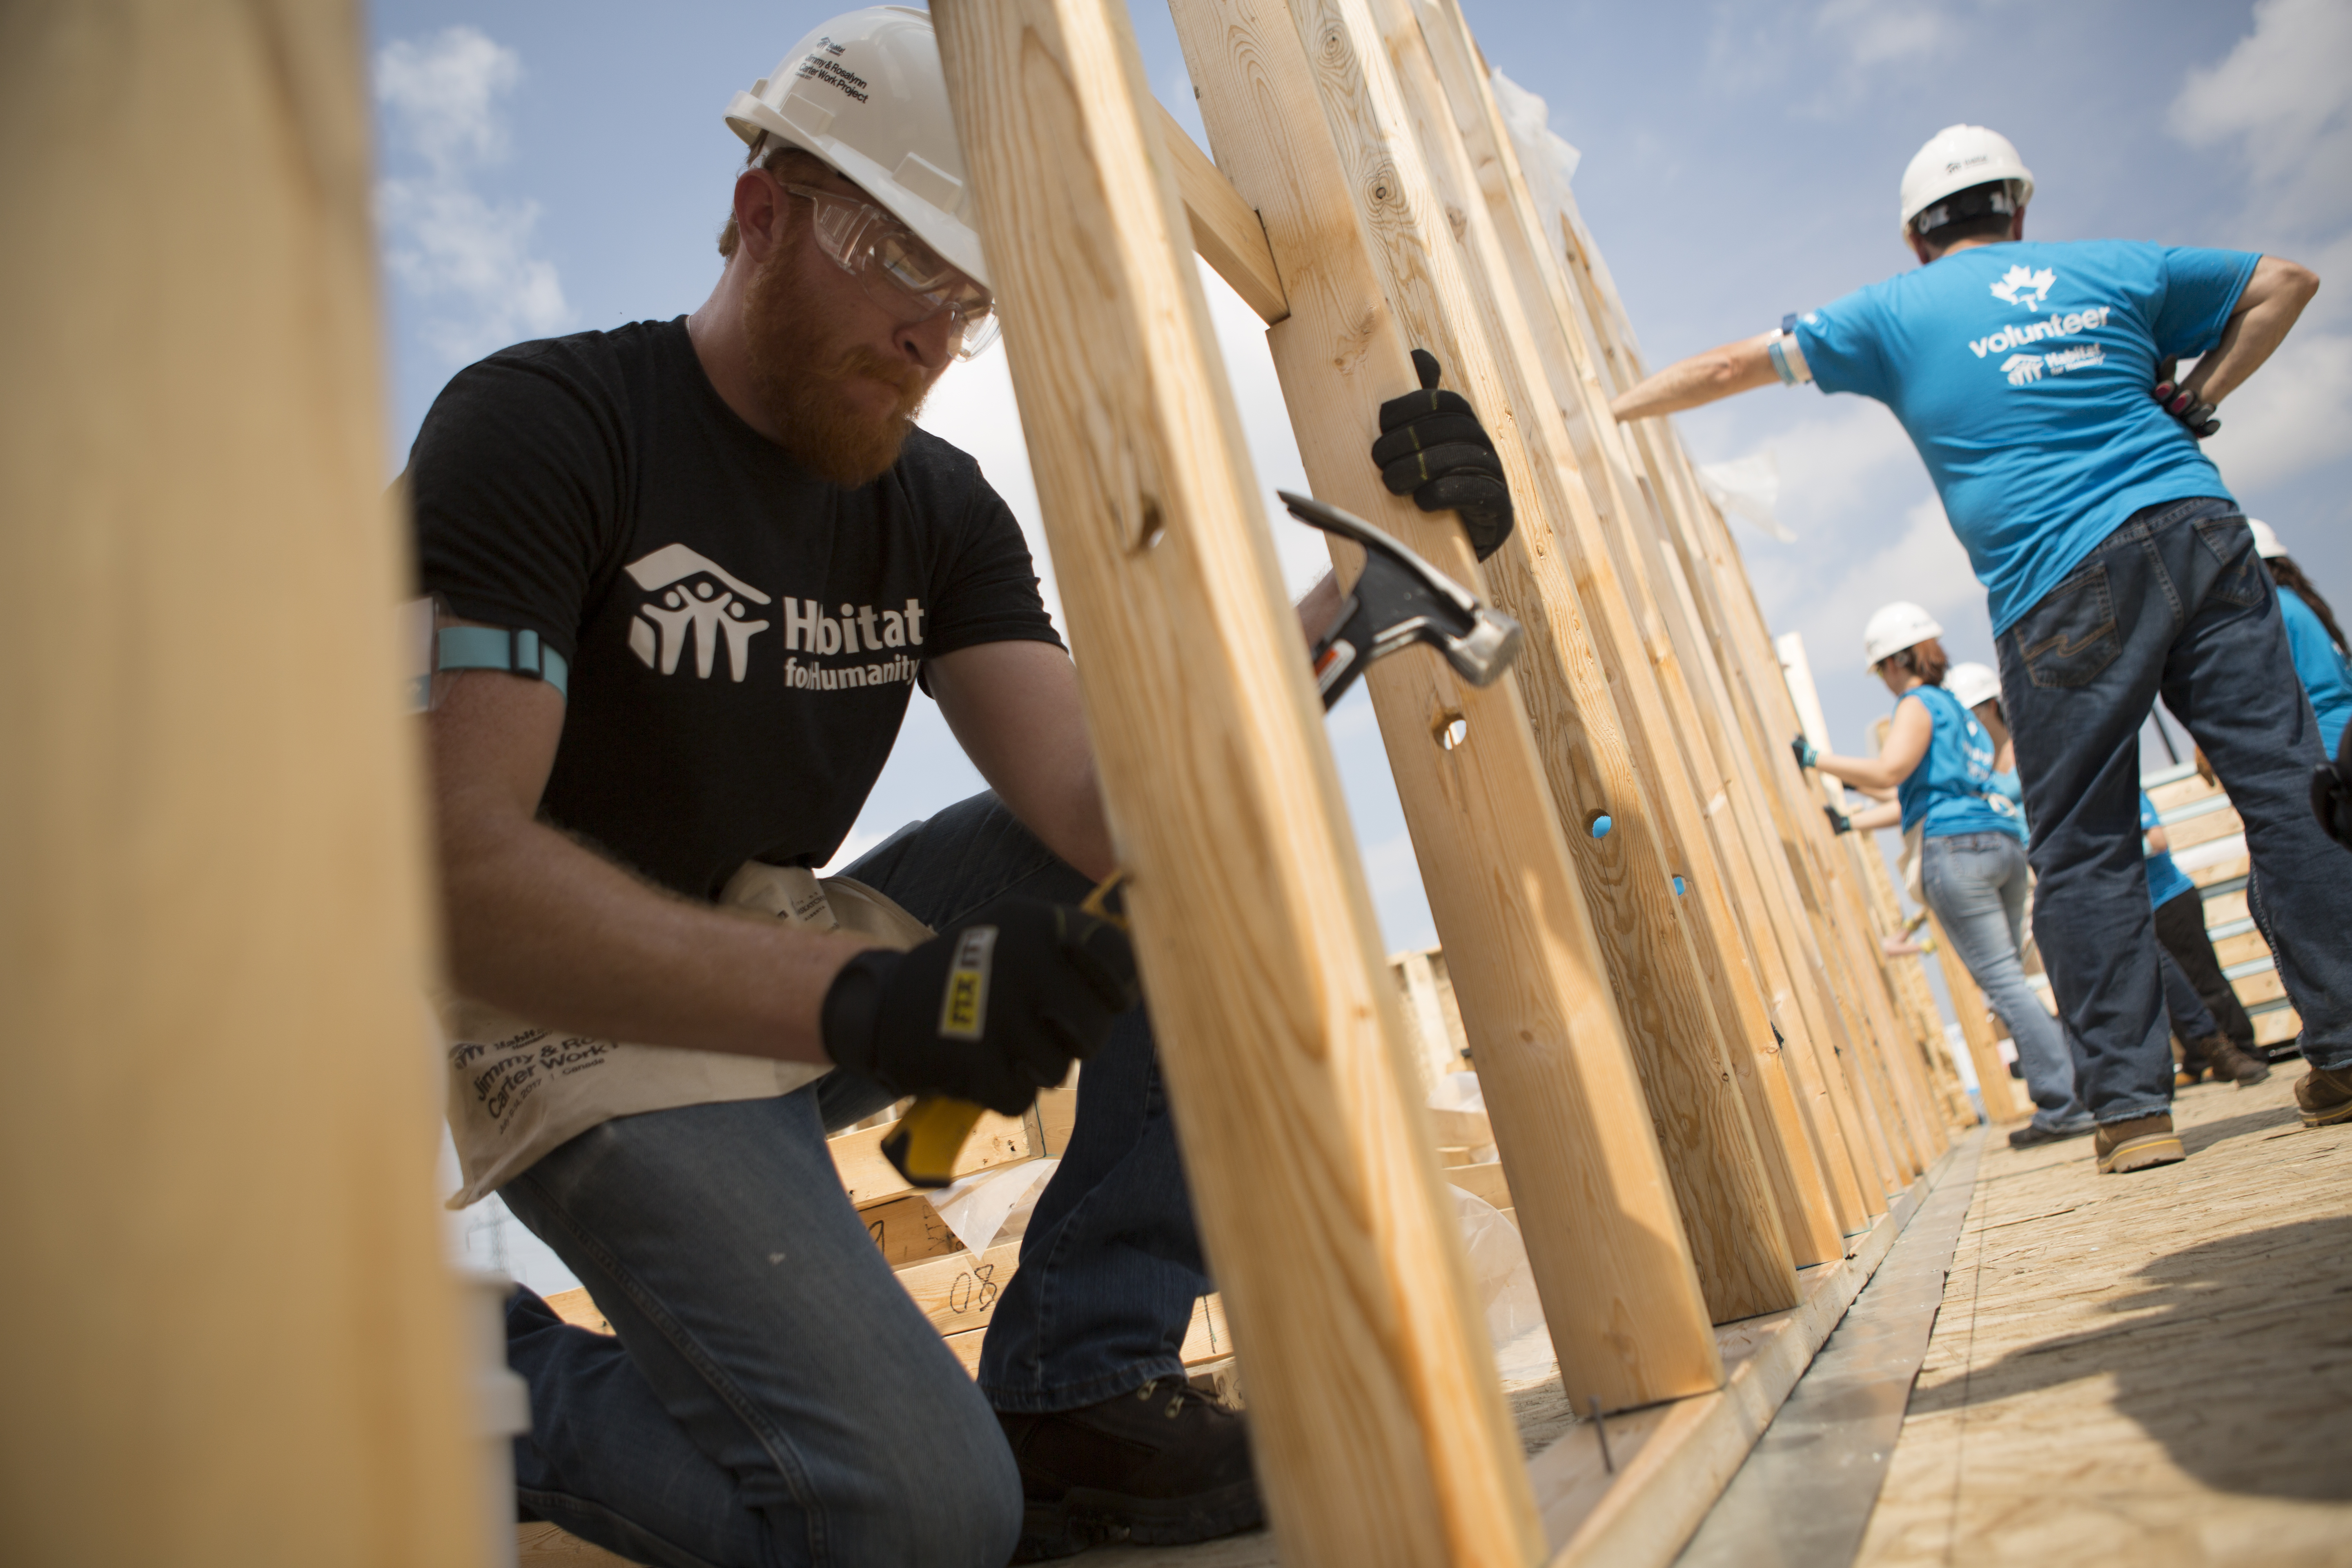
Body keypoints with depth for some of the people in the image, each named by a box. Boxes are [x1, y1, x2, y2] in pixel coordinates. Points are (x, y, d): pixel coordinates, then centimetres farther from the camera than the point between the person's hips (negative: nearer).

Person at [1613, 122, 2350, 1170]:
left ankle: (2131, 1106, 1)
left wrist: (1600, 414, 27)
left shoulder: (1897, 313, 12)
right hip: (2200, 530, 4)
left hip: (2065, 582, -3)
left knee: (2084, 853, 1)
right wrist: (2192, 403, 24)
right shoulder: (2112, 267, 21)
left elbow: (1729, 368, 16)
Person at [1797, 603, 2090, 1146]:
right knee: (2007, 977, 12)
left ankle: (2062, 1105, -9)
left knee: (2003, 980, -8)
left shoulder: (1919, 705, -1)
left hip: (1957, 849, -9)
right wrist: (1859, 821, 39)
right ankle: (2075, 1091, 11)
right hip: (2004, 841, 9)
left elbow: (1888, 772, -18)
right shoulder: (1958, 709, 27)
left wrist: (1816, 759, -11)